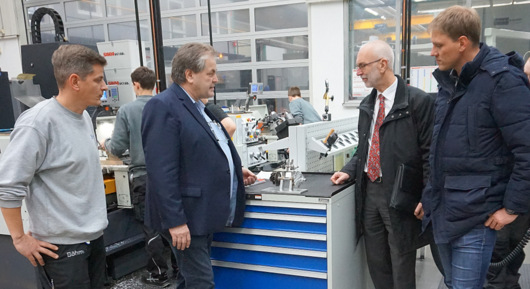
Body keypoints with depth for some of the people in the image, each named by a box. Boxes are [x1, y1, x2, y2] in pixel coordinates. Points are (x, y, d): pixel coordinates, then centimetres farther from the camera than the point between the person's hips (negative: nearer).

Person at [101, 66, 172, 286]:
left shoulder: (126, 110, -9)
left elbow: (118, 148, -7)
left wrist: (105, 144, 15)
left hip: (144, 176, -3)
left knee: (151, 226, 9)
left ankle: (159, 274, 18)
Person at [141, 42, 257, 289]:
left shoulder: (199, 107, 14)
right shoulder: (163, 107, -16)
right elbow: (162, 172, -23)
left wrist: (233, 171, 13)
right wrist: (174, 221, -24)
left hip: (205, 213, 9)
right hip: (187, 216, -9)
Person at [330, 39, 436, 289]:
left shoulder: (418, 101, -12)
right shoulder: (367, 105, 10)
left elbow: (429, 153, -11)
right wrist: (348, 171, 3)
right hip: (370, 190, 7)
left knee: (402, 267, 9)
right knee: (376, 262, 17)